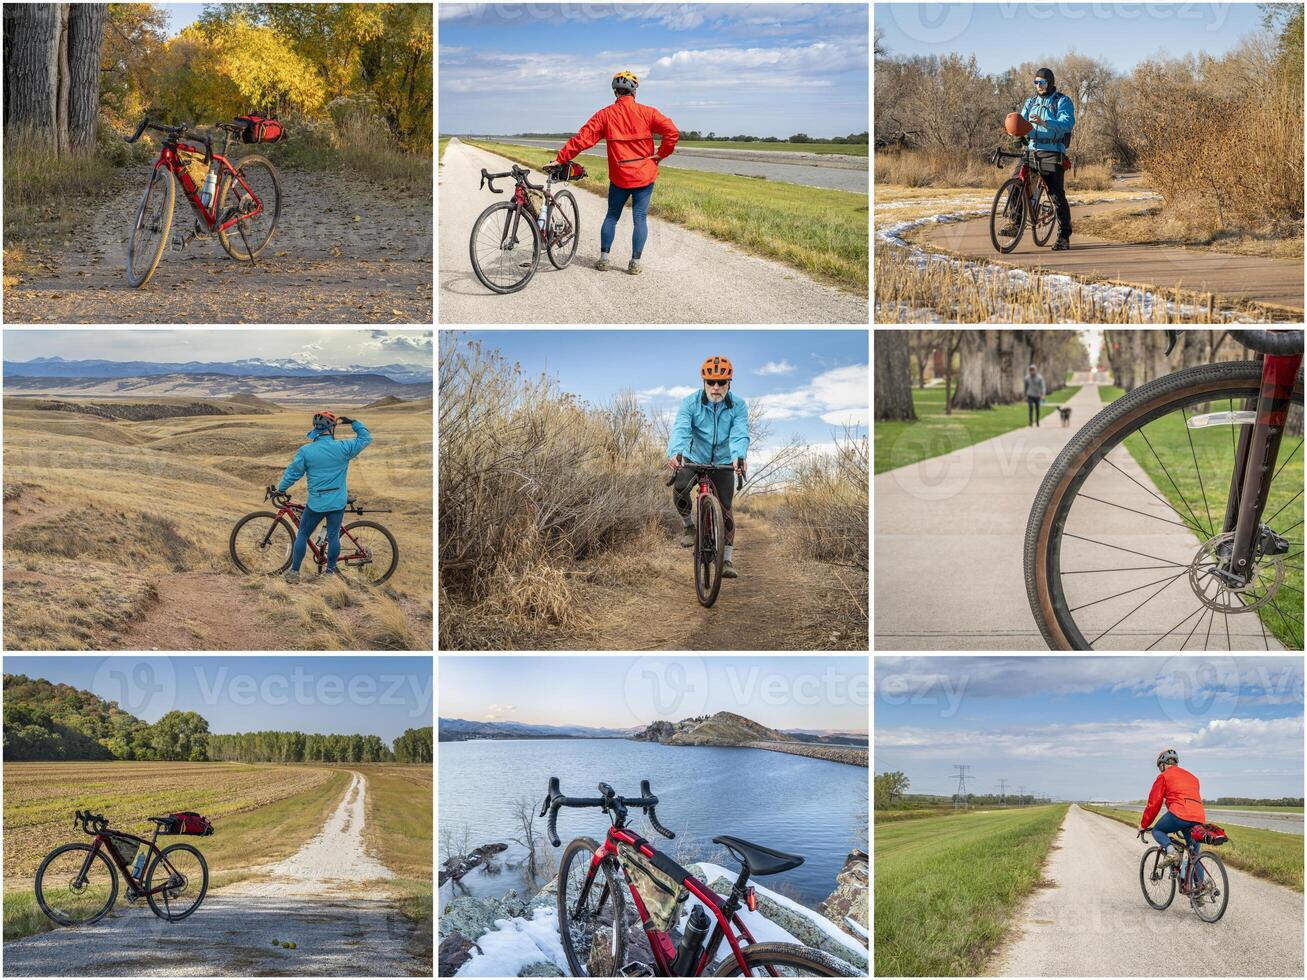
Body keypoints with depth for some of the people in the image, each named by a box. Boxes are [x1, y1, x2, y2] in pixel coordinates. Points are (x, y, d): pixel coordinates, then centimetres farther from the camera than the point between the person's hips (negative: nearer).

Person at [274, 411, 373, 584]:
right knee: (333, 536, 13)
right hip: (338, 502, 1)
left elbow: (292, 473, -4)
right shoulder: (343, 448, -10)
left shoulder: (306, 451, -12)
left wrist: (280, 490, 12)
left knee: (302, 535, 12)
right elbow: (365, 439, 3)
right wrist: (353, 423, 10)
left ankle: (294, 572, 12)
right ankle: (330, 571, 19)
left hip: (316, 503, -1)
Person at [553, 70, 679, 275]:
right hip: (645, 175, 0)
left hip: (619, 177, 1)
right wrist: (661, 154, 0)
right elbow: (672, 131, -12)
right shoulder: (647, 112, -4)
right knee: (640, 218, 5)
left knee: (612, 216, 16)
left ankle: (603, 259, 14)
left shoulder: (605, 115, -4)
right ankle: (635, 263, 4)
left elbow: (582, 139, -7)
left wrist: (560, 159, -3)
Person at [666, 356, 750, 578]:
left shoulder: (738, 406, -11)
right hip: (694, 459, -1)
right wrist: (675, 452, -49)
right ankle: (687, 523, -1)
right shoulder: (690, 402, -13)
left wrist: (739, 456, -48)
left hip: (723, 462, 1)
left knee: (725, 509, -6)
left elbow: (740, 435, -25)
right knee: (679, 487, -30)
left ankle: (727, 560, 4)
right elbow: (680, 429, -28)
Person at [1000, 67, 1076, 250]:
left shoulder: (1063, 101, 0)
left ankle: (1064, 237, -1)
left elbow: (1067, 123, -16)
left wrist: (1044, 122, -31)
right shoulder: (1030, 102, 17)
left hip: (1052, 152, -5)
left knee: (1057, 194, -6)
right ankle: (1014, 222, -9)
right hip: (1031, 150, 5)